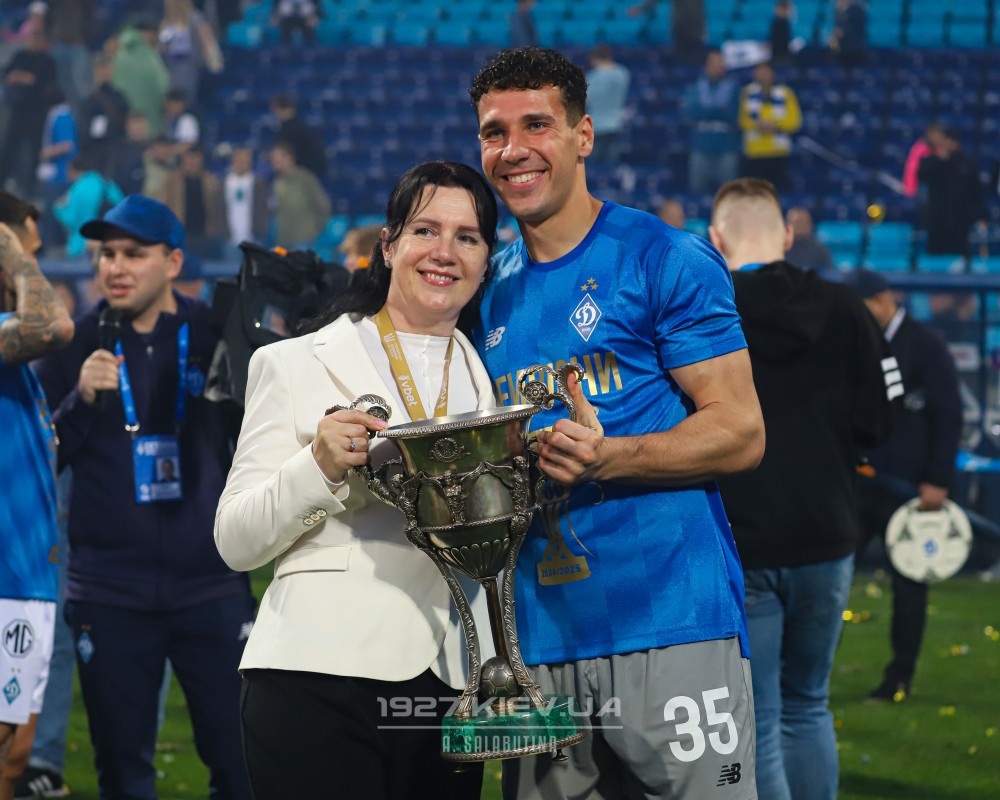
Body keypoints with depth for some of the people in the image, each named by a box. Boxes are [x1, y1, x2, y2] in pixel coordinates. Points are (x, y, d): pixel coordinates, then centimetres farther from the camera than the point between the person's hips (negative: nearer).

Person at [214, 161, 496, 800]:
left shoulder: (490, 379, 16)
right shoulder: (294, 364, 4)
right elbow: (237, 542, -1)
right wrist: (320, 466, -16)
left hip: (453, 688, 4)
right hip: (322, 675, -4)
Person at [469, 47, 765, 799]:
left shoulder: (665, 259, -3)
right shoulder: (493, 295, 17)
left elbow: (740, 432, -8)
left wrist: (605, 457, -22)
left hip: (671, 625, -6)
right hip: (541, 640, 6)